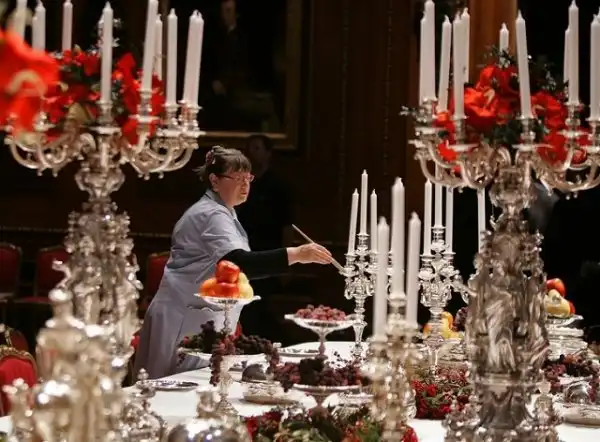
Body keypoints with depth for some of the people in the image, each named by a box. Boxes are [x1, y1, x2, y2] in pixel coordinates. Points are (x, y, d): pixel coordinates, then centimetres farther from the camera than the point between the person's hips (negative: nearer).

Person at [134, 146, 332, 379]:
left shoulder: (217, 212, 16)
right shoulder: (212, 216, -18)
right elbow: (239, 264, -35)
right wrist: (296, 255, -42)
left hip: (199, 317, 10)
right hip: (188, 321, -10)